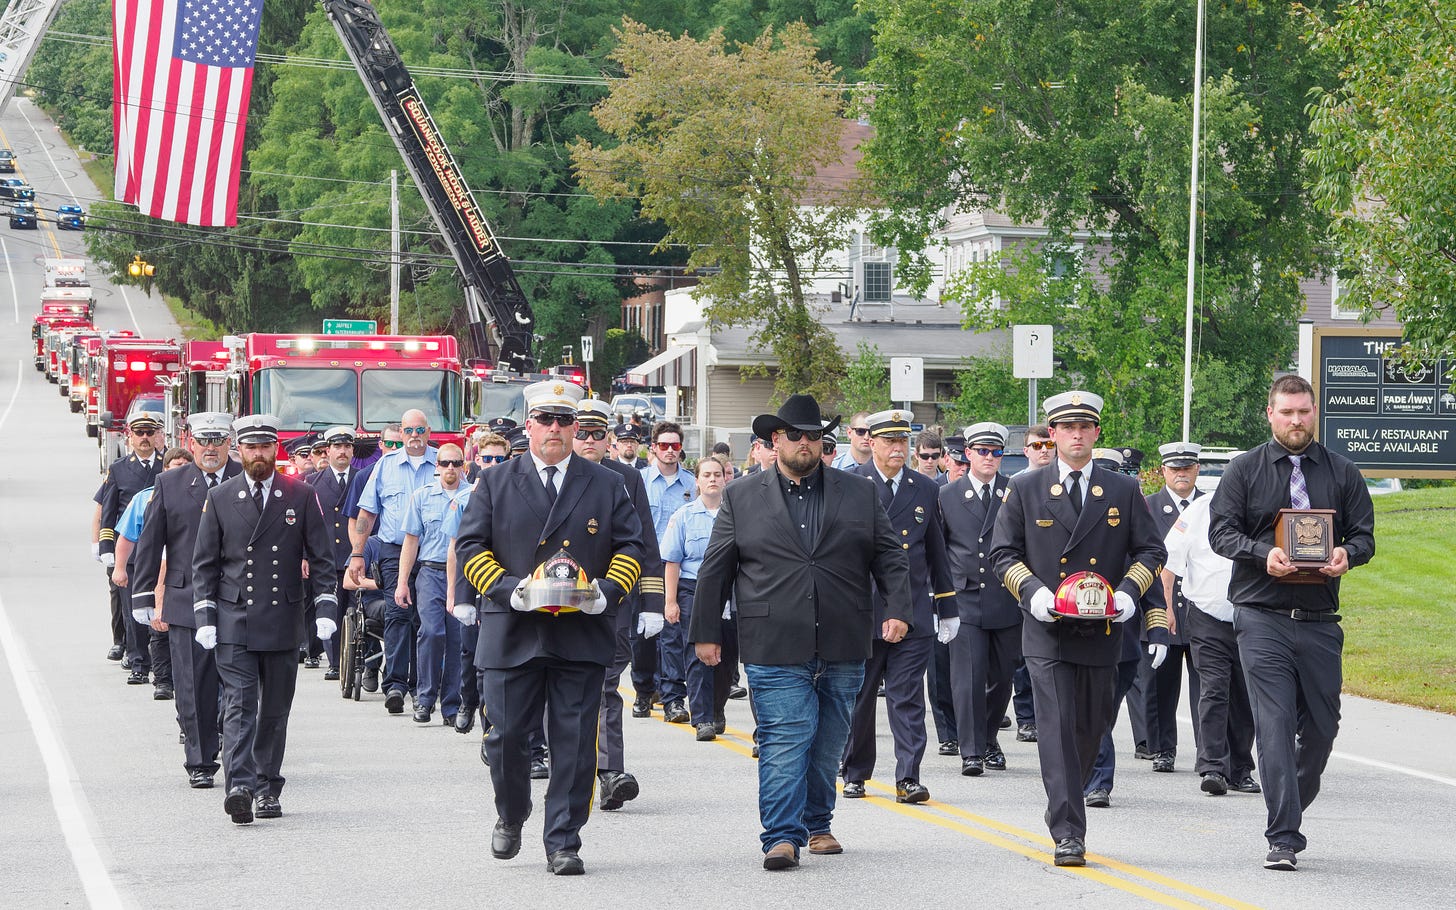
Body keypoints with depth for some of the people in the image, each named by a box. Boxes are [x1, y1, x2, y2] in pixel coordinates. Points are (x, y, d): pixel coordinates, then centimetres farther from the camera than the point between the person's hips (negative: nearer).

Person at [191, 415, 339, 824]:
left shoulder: (301, 496, 5)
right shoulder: (219, 498, 6)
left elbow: (321, 557, 6)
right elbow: (204, 562, 7)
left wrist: (326, 608, -5)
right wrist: (205, 617, -1)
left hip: (283, 622, 1)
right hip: (234, 622, -1)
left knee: (275, 709, 7)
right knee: (239, 704, -12)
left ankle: (267, 787, 17)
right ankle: (239, 786, -22)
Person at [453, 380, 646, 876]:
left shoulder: (607, 486, 11)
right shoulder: (495, 483, 9)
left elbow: (631, 547, 10)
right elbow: (469, 546, 4)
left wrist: (607, 590, -8)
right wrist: (508, 590, -11)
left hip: (583, 635, 0)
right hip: (512, 635, 0)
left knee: (575, 743, -3)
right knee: (507, 737, 2)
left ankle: (564, 843, 4)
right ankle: (510, 816, 29)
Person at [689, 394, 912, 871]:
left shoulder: (860, 494, 11)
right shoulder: (741, 497, 7)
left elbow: (890, 557, 11)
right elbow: (714, 570, 9)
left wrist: (897, 609, -4)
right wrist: (705, 631, 6)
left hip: (842, 650, 2)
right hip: (775, 651, -2)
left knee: (828, 746, 9)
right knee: (784, 741, -11)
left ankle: (817, 826, 24)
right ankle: (782, 836, -12)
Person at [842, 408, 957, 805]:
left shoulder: (925, 490, 11)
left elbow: (937, 554, 16)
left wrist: (947, 609, 16)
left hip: (913, 612, 1)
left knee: (908, 698, -4)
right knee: (858, 696, 8)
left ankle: (908, 779, -6)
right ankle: (855, 773, 22)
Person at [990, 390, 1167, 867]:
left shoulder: (1124, 491, 9)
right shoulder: (1025, 489, 6)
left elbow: (1151, 550, 11)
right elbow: (1002, 552, 7)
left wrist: (1129, 591, -6)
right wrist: (1032, 591, -10)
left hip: (1102, 631, 2)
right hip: (1047, 632, -2)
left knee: (1092, 729, 9)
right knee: (1057, 729, -11)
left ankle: (1063, 806, 33)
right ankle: (1068, 833, -12)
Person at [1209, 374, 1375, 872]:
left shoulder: (1342, 473, 11)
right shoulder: (1244, 470, 6)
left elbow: (1364, 534, 11)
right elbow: (1221, 531, 1)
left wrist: (1346, 555, -13)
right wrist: (1263, 554, -18)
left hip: (1319, 620, 3)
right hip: (1261, 618, -3)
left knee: (1322, 727, 6)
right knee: (1274, 724, -10)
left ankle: (1291, 811, 30)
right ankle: (1283, 838, -11)